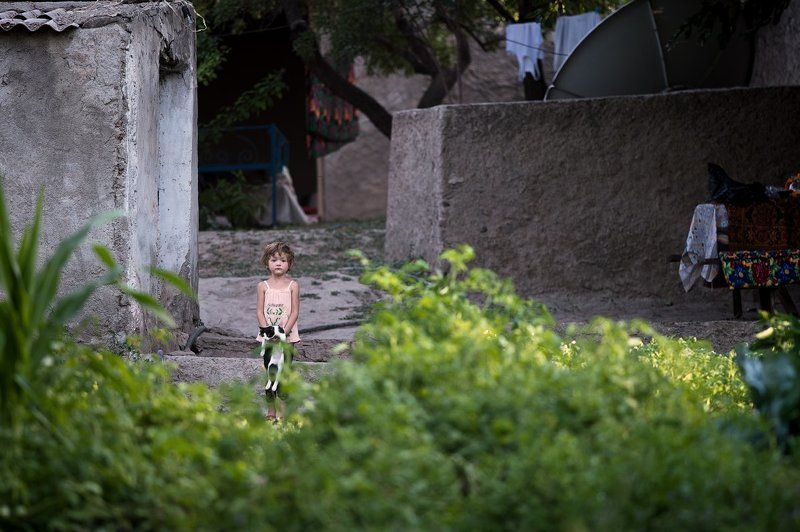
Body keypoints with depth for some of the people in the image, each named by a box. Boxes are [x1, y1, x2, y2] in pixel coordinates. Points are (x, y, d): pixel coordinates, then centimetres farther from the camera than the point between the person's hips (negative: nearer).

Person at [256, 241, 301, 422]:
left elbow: (295, 311, -3)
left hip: (287, 335, -2)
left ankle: (281, 413, -7)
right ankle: (271, 412, 8)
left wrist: (284, 331, -14)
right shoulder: (263, 286, 6)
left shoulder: (292, 286, 2)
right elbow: (259, 312, 1)